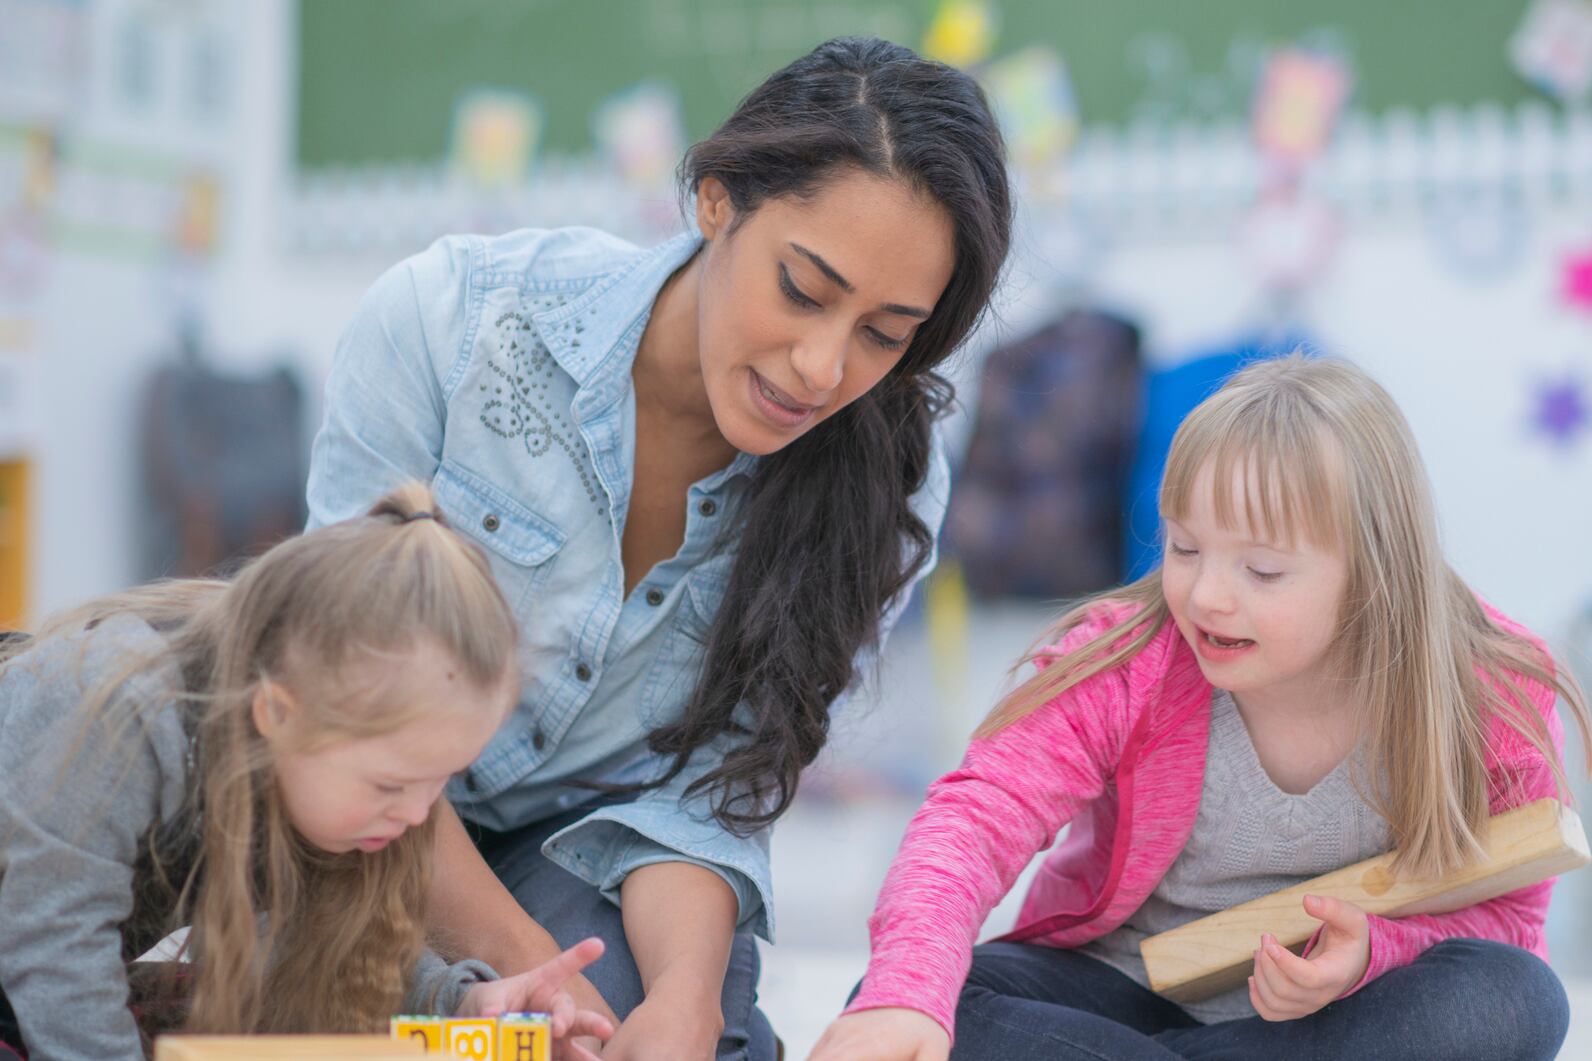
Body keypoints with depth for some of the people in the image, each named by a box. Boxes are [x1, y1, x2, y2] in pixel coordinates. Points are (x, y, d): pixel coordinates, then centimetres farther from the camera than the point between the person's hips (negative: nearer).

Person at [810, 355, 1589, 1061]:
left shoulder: (1494, 703, -15)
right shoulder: (1125, 668, -17)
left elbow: (1503, 917, -5)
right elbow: (979, 815, -29)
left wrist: (1369, 953, -28)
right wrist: (904, 997, -48)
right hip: (1120, 993, -1)